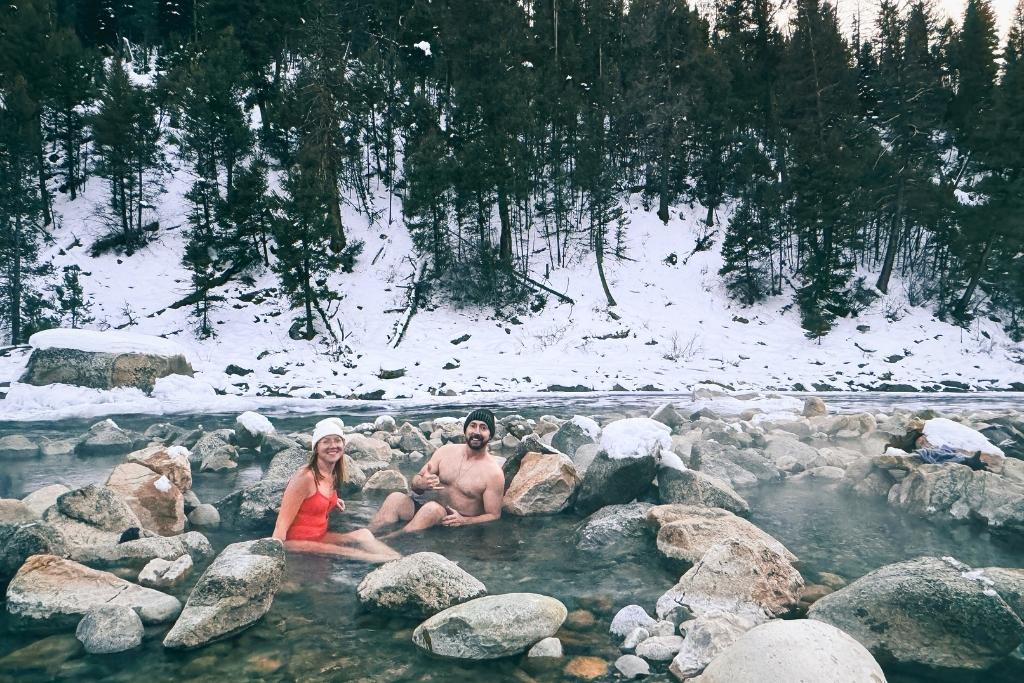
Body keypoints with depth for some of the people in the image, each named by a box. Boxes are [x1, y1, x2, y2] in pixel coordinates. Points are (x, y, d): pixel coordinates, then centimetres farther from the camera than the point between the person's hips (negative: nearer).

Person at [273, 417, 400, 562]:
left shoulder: (334, 476, 5)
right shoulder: (305, 476, -18)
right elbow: (282, 524, -20)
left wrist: (333, 505, 7)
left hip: (319, 537, 7)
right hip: (297, 543, -7)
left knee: (363, 534, -12)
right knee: (348, 553, -24)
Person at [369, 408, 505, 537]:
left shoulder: (493, 472, -8)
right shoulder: (446, 451, 4)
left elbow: (493, 516, -8)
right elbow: (414, 482, 6)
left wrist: (464, 521, -25)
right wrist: (422, 484, -20)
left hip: (454, 523, -4)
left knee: (432, 508, -36)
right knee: (395, 498, -23)